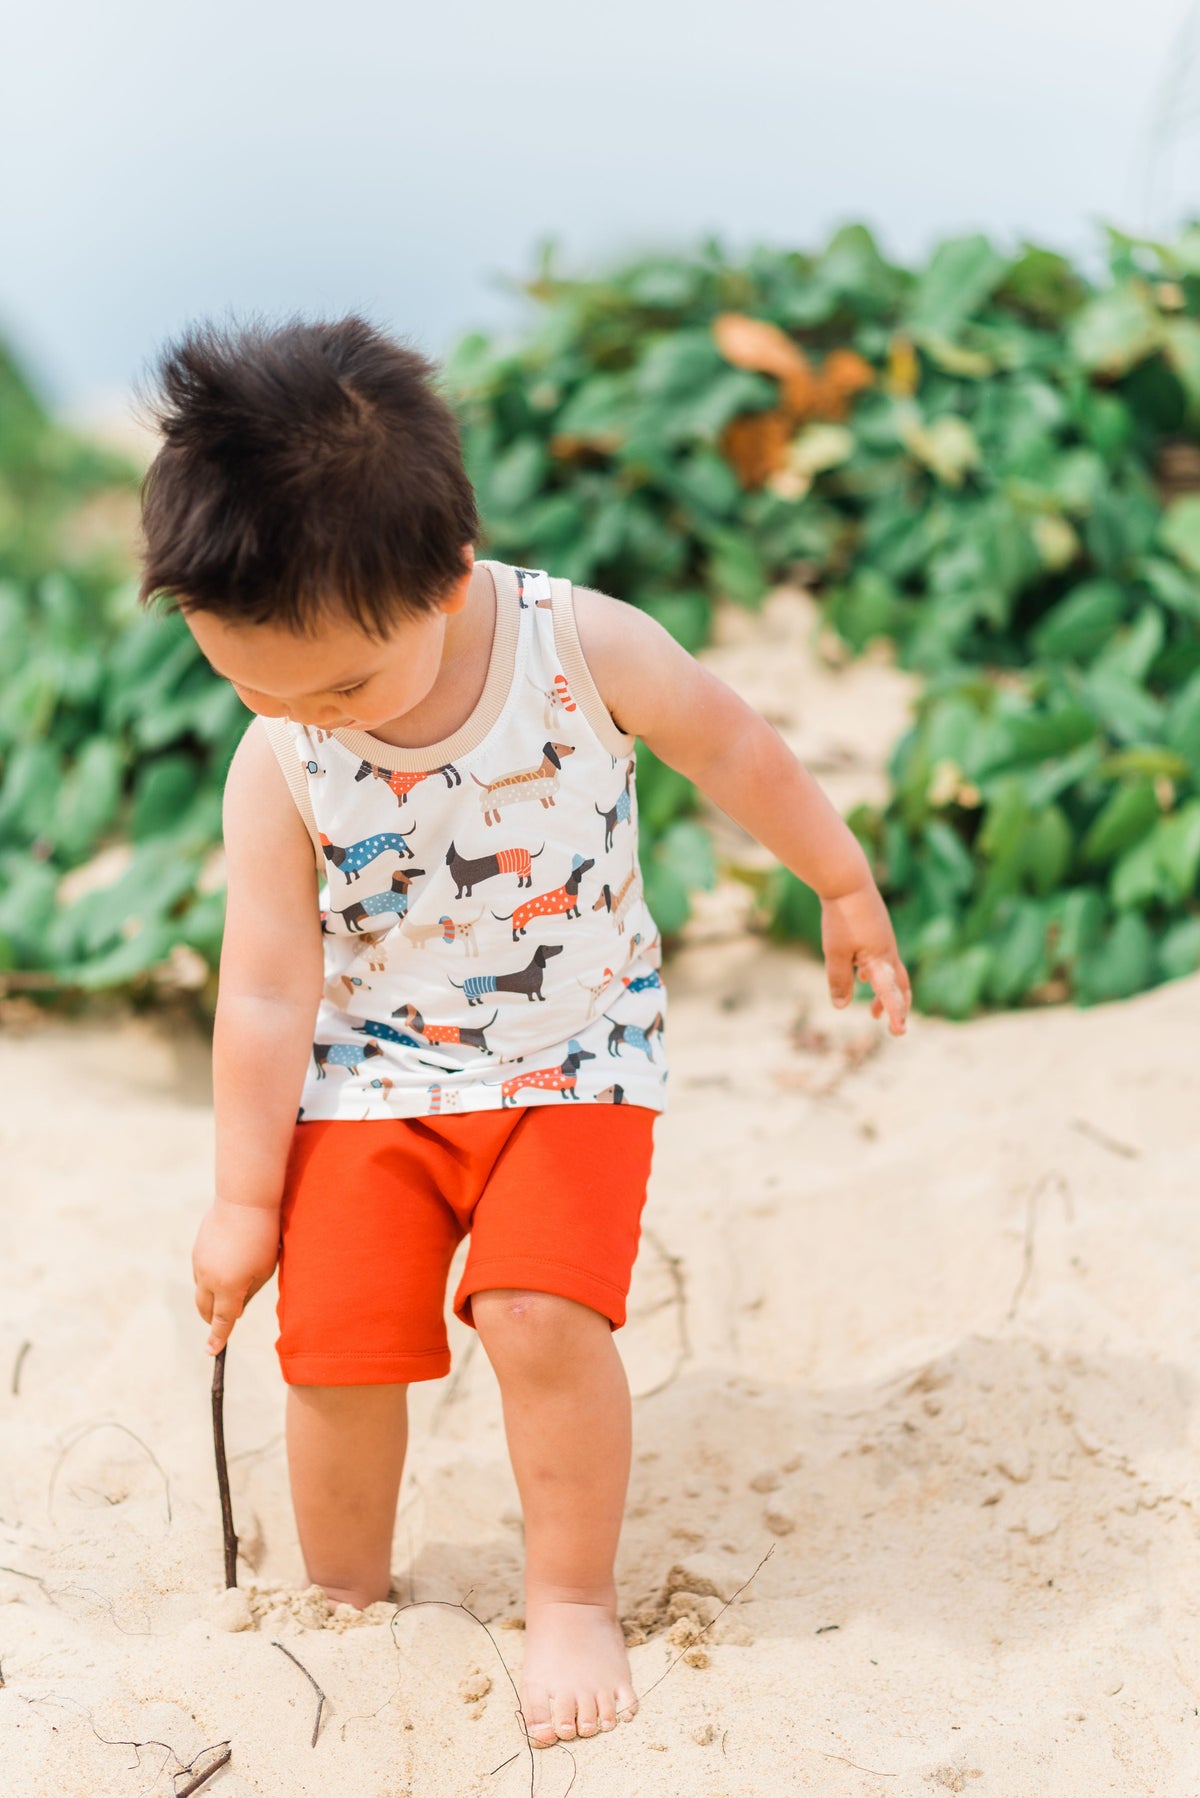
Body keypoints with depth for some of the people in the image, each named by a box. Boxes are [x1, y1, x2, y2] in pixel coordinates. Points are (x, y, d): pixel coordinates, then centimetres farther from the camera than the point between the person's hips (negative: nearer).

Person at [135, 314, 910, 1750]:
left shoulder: (586, 648, -19)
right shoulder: (276, 766, -17)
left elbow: (733, 750, 0)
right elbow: (268, 989, -11)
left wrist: (844, 886, 12)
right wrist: (245, 1199, -6)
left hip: (576, 1053, -1)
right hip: (370, 1078, 1)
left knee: (541, 1311, -19)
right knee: (338, 1343, -6)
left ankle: (573, 1599, 4)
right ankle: (344, 1603, 20)